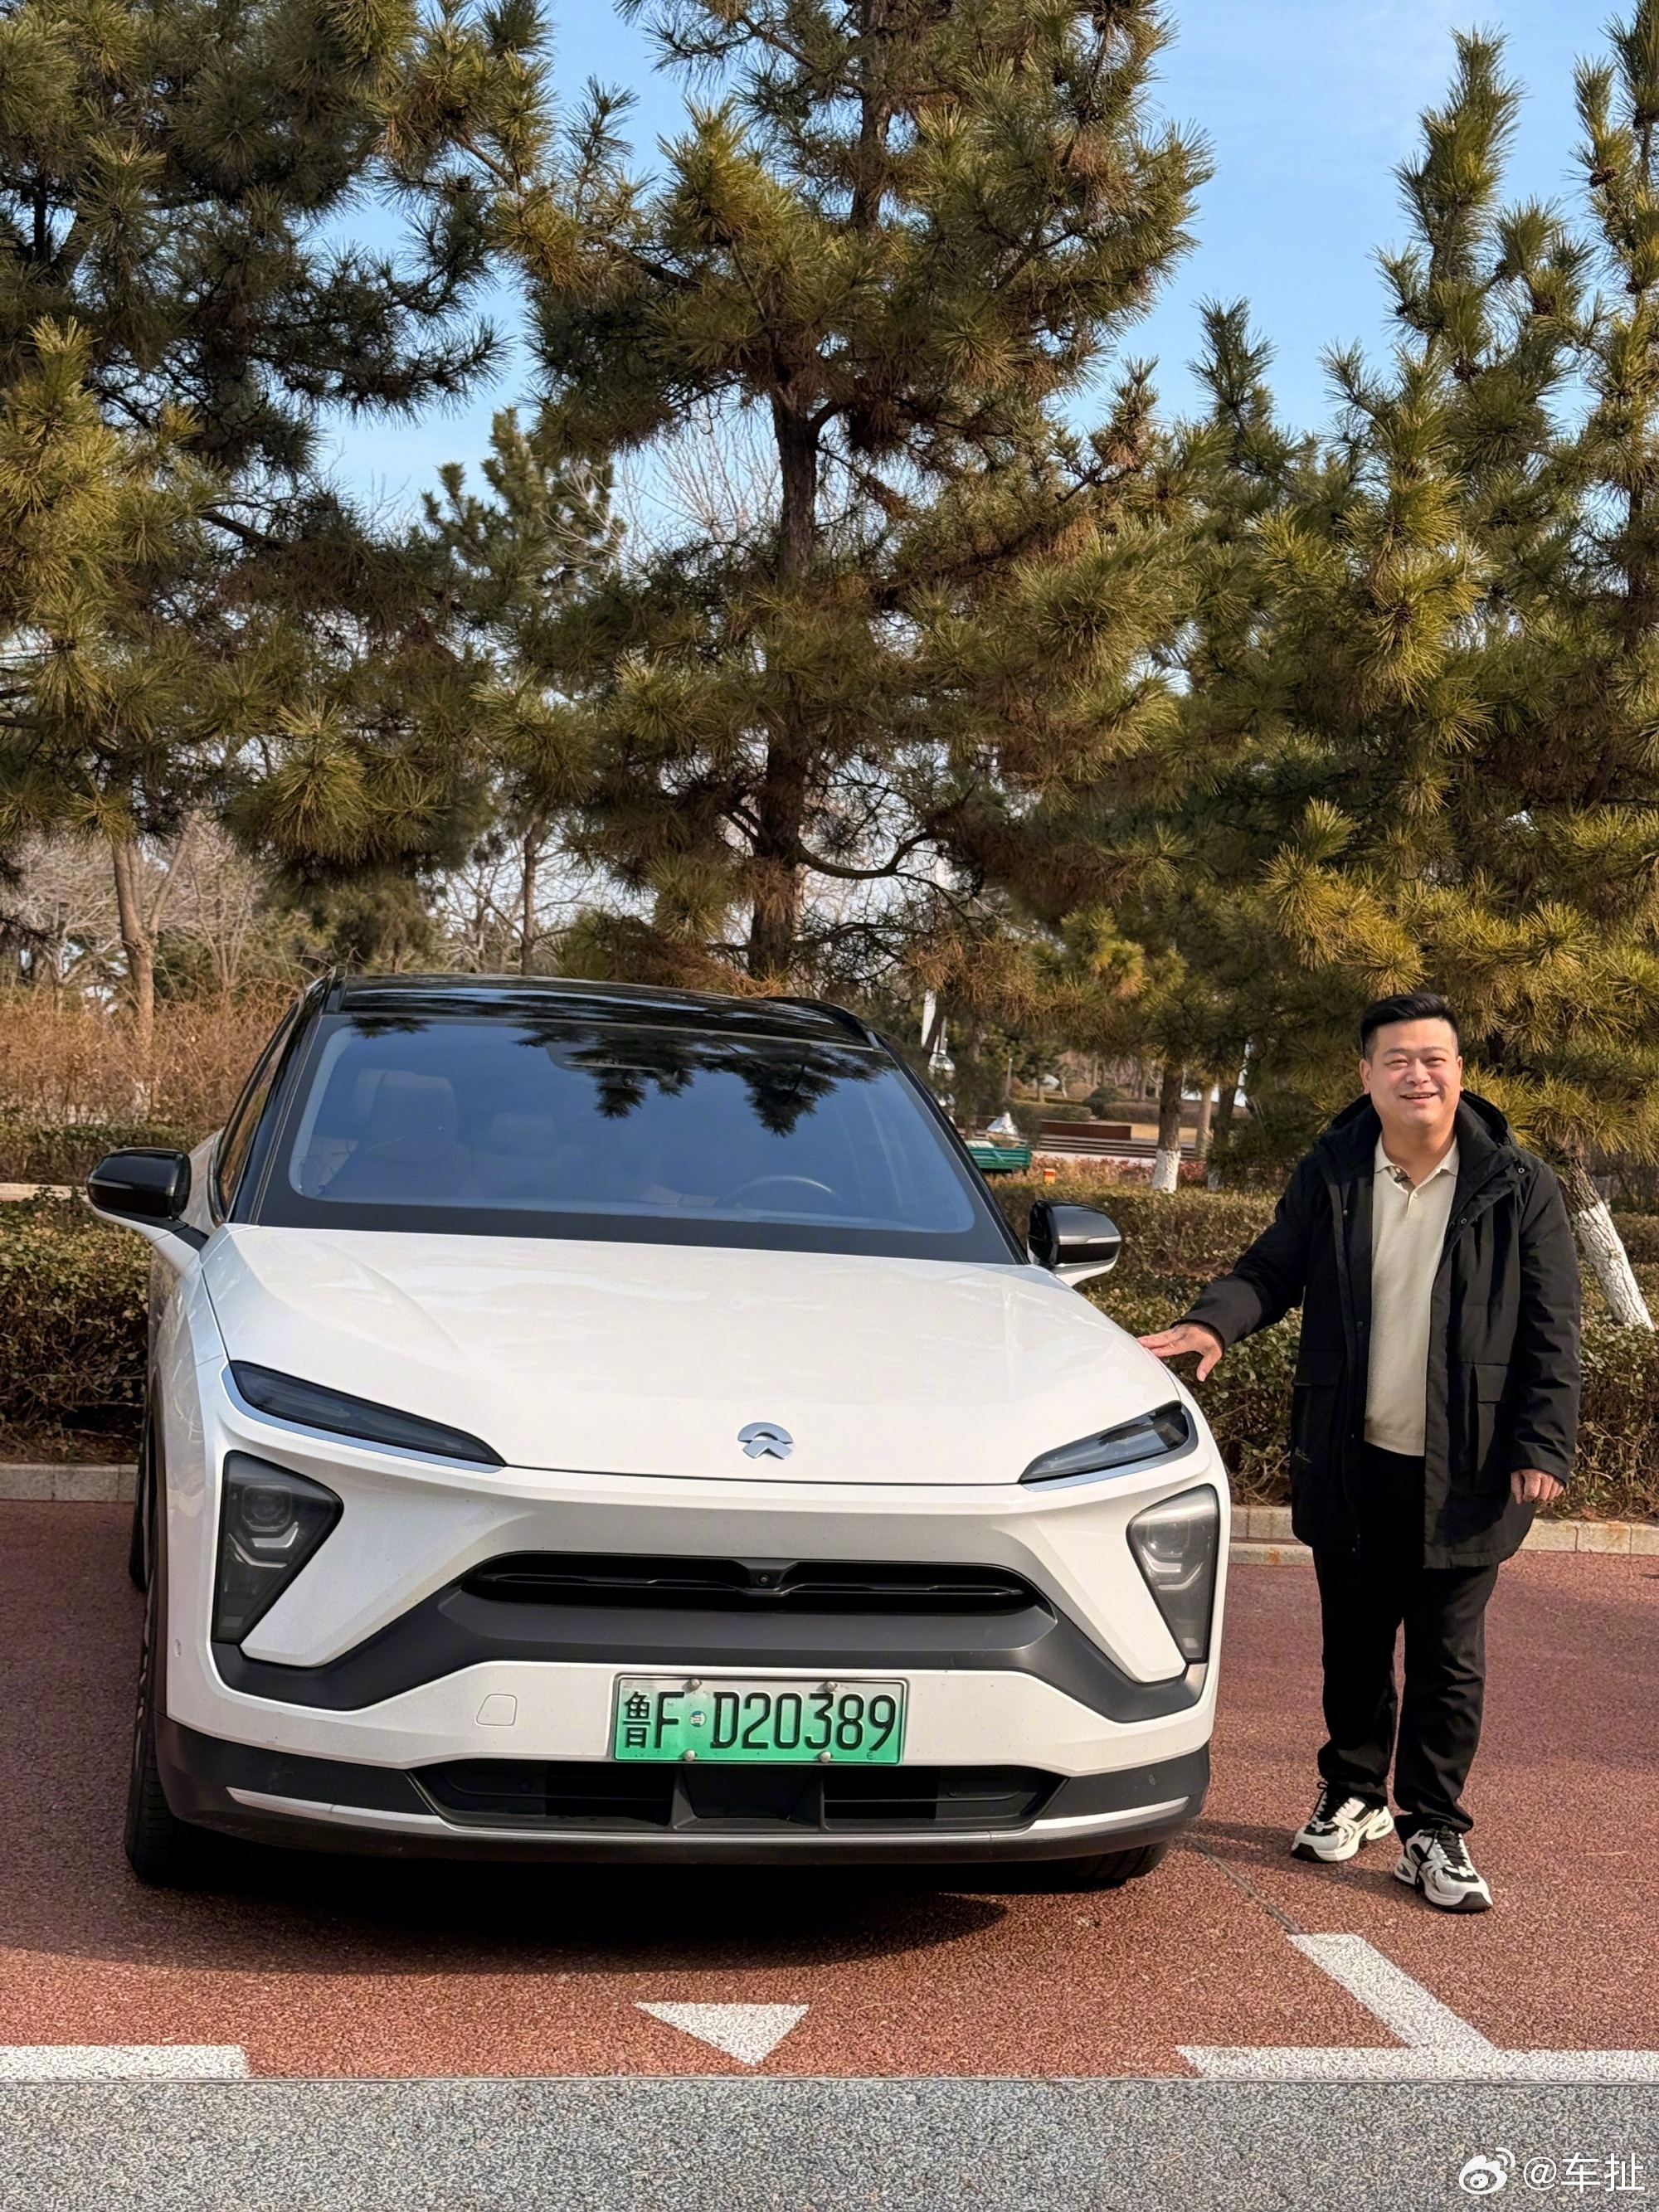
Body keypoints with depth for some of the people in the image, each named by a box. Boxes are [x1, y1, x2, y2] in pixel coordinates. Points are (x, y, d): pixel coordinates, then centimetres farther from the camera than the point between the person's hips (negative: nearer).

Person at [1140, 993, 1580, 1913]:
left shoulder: (1518, 1187, -6)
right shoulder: (1330, 1174, 1)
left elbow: (1551, 1330, -3)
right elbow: (1273, 1267, 7)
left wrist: (1544, 1446, -9)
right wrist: (1216, 1320, -13)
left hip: (1462, 1473, -2)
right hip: (1351, 1461, 3)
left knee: (1448, 1658, 4)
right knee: (1354, 1647, 16)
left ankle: (1433, 1831, 17)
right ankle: (1352, 1794, 35)